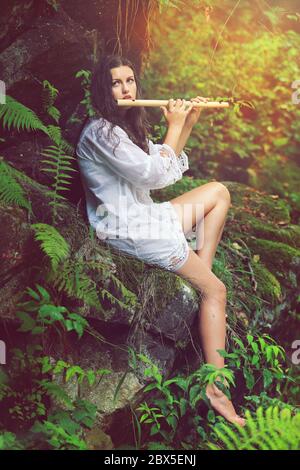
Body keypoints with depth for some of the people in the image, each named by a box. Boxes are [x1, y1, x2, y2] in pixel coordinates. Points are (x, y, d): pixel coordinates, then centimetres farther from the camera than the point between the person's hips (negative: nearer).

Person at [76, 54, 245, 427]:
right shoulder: (101, 132, -17)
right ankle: (216, 388, -2)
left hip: (144, 215, 10)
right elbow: (156, 175, -21)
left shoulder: (127, 126, 14)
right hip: (128, 230, -10)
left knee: (219, 191, 12)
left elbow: (167, 164, 17)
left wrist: (188, 123, 7)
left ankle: (201, 273, 5)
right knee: (216, 290, -5)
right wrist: (174, 126, -8)